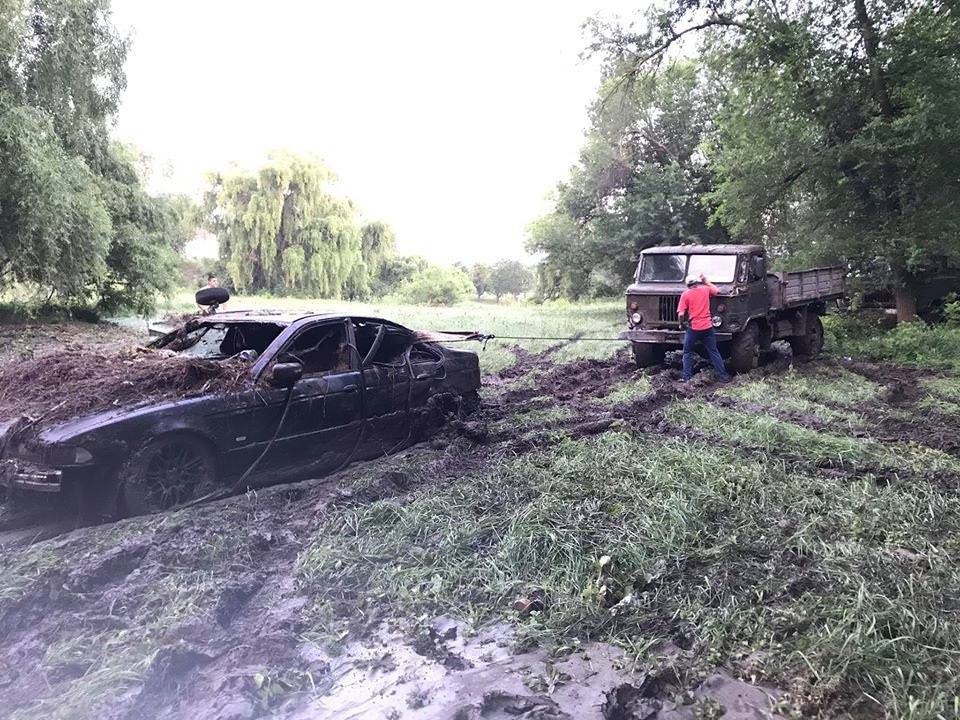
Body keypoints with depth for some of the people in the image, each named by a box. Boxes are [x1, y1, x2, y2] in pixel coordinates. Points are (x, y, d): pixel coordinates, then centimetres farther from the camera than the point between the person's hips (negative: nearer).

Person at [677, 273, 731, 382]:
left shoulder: (686, 294, -3)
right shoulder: (705, 289, 5)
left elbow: (681, 314, -9)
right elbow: (716, 291, 28)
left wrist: (681, 323, 10)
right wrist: (706, 281, 34)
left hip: (693, 328, -3)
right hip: (708, 327, 3)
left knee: (687, 353, 12)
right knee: (714, 352, 12)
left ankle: (687, 377, 10)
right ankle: (723, 375, 15)